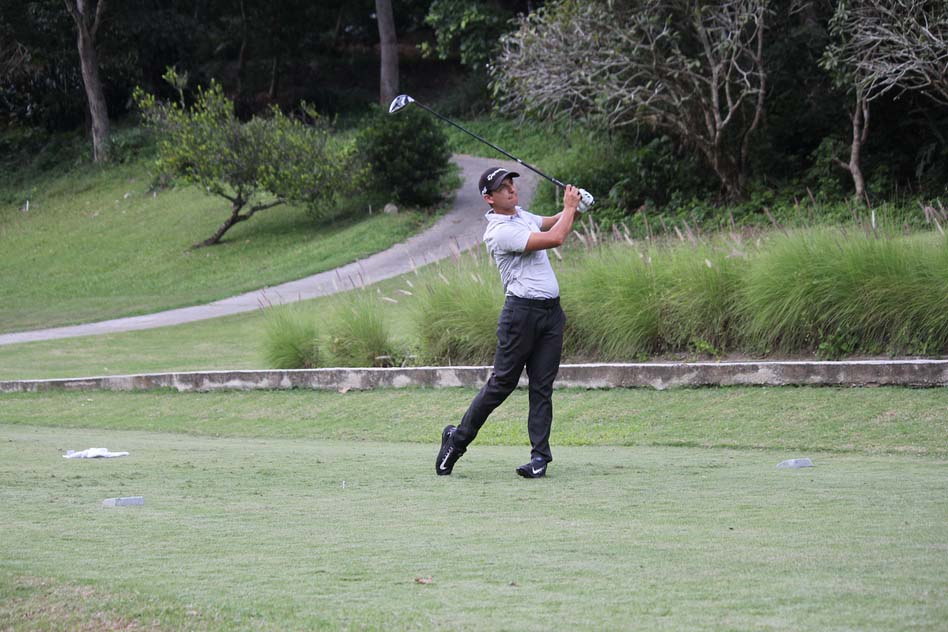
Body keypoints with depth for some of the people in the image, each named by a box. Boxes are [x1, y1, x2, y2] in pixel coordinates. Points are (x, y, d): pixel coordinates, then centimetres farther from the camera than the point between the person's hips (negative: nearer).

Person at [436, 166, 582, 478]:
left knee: (542, 386, 2)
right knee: (502, 382, -4)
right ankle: (458, 439, 10)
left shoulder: (522, 216, 15)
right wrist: (570, 207, -5)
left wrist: (573, 207, 11)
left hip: (551, 312, 8)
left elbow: (553, 223, 32)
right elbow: (555, 238, -20)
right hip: (521, 310, -8)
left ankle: (540, 455, 0)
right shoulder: (500, 231, -15)